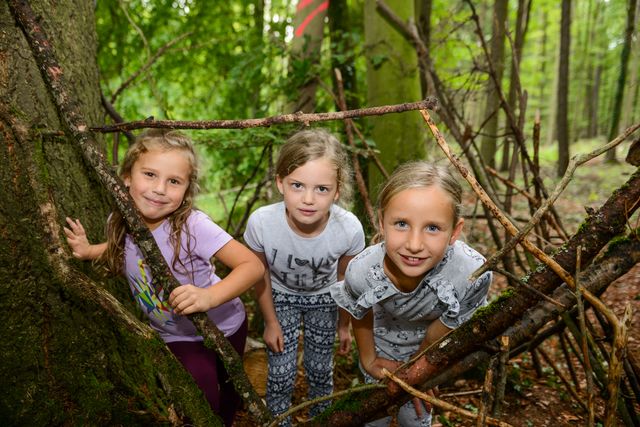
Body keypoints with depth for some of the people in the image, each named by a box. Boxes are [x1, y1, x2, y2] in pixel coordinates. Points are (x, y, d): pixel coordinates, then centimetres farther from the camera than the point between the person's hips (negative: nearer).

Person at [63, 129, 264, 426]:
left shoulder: (193, 225, -32)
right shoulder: (120, 224, -15)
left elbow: (253, 266, -35)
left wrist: (209, 296, -49)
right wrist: (89, 252, -7)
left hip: (224, 327, -2)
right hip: (178, 336, 3)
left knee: (229, 389, 20)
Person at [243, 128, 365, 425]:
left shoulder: (350, 229, -35)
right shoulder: (261, 222, -36)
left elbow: (345, 279, -12)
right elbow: (260, 275, -13)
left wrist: (344, 325, 2)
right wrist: (271, 322, -2)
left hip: (324, 299, 1)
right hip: (281, 296, 0)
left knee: (320, 370, 11)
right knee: (281, 375, 2)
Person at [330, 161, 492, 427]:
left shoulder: (474, 274, -41)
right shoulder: (360, 272, -37)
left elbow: (437, 335, -20)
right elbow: (360, 317, -12)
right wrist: (368, 360, 4)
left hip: (431, 352, 0)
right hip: (383, 340, 0)